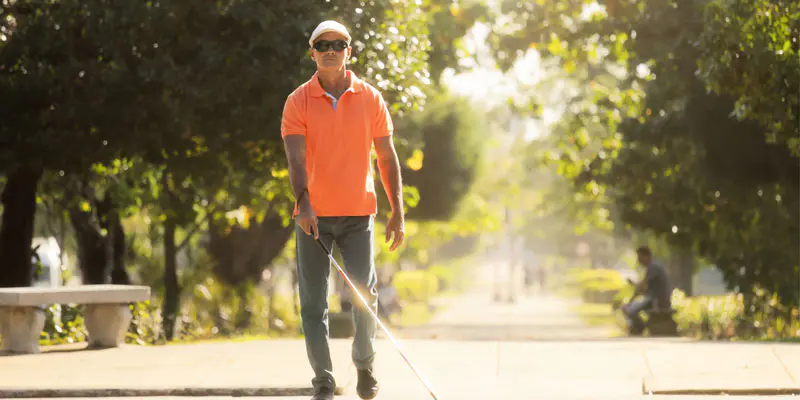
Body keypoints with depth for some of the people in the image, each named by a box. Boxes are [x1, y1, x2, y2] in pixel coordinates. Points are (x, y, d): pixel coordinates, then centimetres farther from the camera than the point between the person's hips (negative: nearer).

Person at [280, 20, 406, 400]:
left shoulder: (370, 98, 4)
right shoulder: (298, 101, -1)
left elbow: (387, 157, 7)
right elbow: (296, 158, -11)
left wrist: (397, 212, 2)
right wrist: (303, 203, -27)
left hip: (358, 213, 1)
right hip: (313, 216, 0)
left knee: (365, 294, -3)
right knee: (313, 302, 0)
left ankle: (365, 366, 20)